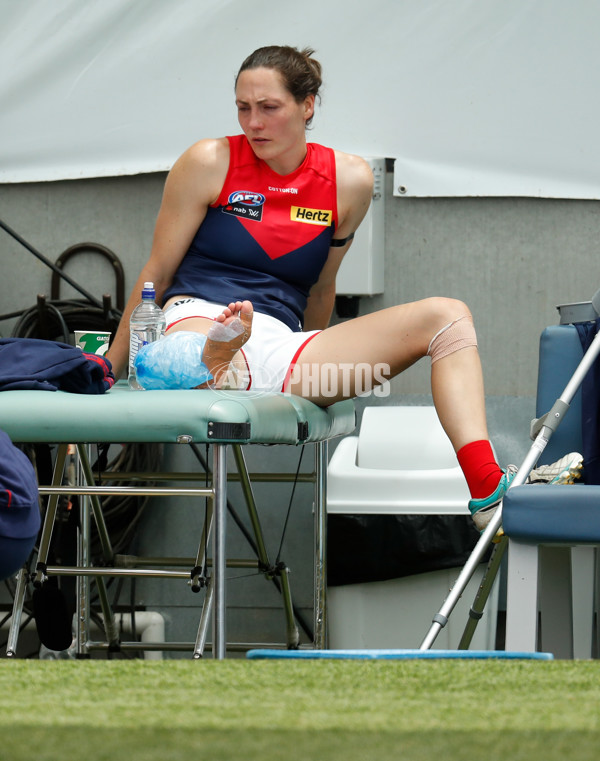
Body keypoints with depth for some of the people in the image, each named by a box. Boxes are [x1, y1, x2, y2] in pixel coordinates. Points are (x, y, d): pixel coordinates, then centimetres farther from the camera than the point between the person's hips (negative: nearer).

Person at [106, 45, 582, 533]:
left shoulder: (348, 180, 10)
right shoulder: (211, 163, 3)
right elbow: (157, 273, 8)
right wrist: (108, 373, 9)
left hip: (282, 351, 3)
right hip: (196, 322, -3)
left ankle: (488, 492, -32)